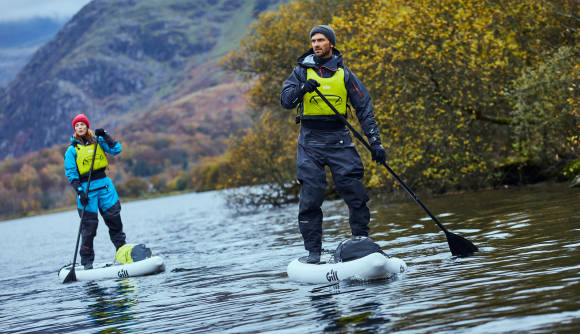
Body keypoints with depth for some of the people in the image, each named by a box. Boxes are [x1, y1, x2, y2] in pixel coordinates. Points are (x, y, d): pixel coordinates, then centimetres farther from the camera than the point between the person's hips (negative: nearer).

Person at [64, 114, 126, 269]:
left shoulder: (98, 141, 8)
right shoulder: (72, 150, 1)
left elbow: (116, 150, -2)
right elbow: (71, 174, -2)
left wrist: (105, 135, -11)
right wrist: (79, 191, -13)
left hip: (104, 185, 3)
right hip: (86, 188, -3)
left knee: (115, 221, 5)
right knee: (89, 227, -3)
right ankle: (87, 261, 6)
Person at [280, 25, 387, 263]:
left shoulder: (344, 74, 6)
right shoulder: (302, 71, 7)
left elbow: (364, 108, 5)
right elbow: (285, 100, 0)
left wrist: (375, 142, -3)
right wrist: (302, 88, -20)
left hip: (339, 139, 0)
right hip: (310, 141, 0)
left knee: (355, 192, -6)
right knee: (311, 196, -4)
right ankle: (313, 251, 2)